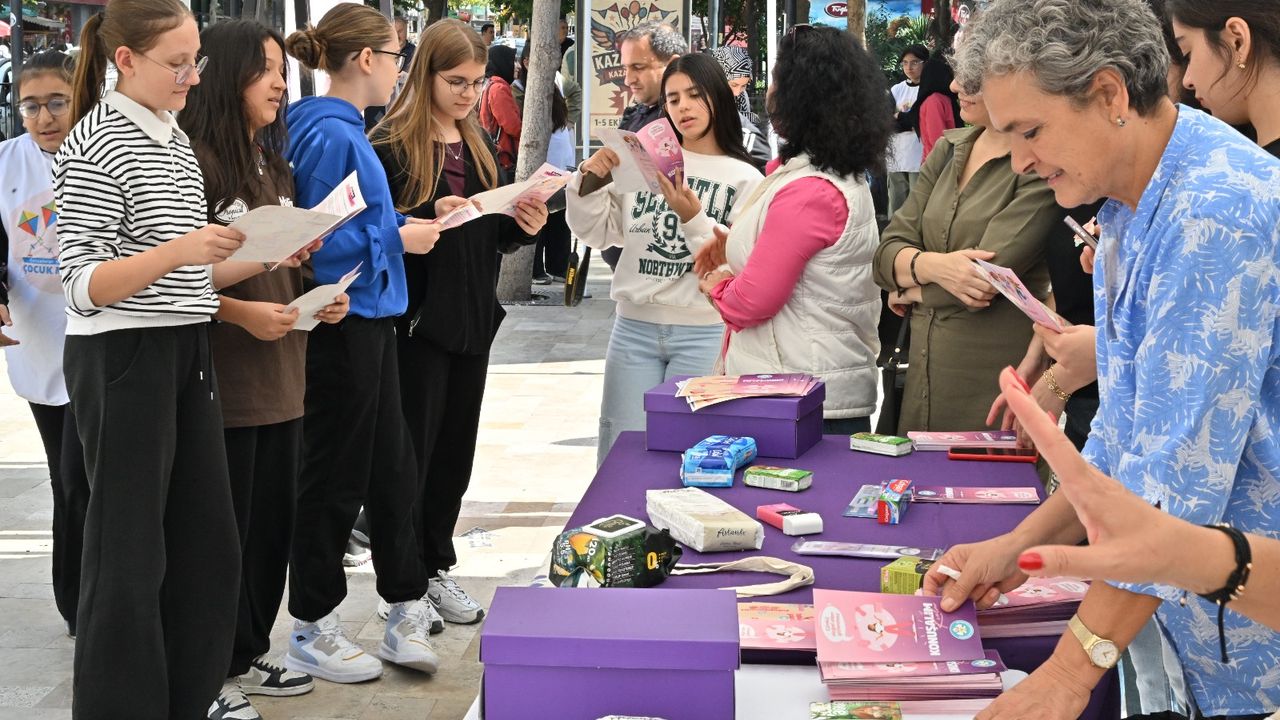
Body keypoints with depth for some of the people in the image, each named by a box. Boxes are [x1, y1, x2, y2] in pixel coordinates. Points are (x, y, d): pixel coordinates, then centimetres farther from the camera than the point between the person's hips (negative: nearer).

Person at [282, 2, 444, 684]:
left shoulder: (341, 129, 12)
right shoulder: (329, 135, -18)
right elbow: (319, 244, -22)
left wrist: (407, 224, 6)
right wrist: (399, 237, -14)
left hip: (369, 319, 10)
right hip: (342, 322, -10)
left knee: (392, 468, 14)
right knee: (335, 479, 2)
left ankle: (406, 613, 25)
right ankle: (311, 632, 16)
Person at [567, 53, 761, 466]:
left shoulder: (744, 178, 0)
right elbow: (596, 233, 9)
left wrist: (693, 219, -19)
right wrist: (589, 182, -6)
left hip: (704, 333, -2)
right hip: (634, 327, 3)